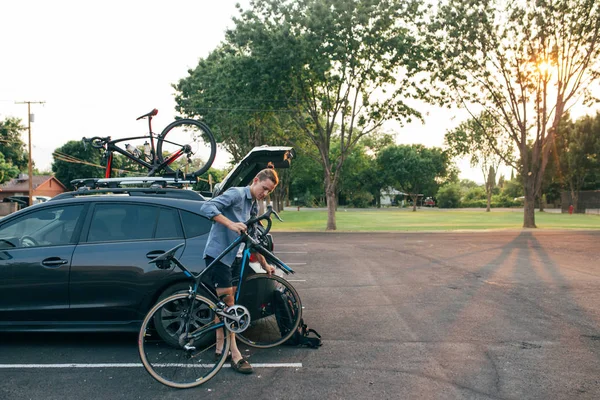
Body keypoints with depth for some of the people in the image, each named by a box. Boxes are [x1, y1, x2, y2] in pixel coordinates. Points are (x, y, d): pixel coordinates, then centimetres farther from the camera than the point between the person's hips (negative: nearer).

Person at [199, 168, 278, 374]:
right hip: (217, 254, -9)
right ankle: (235, 354, -2)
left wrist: (264, 264, 24)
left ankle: (221, 347, 21)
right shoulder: (236, 194, -11)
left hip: (233, 256, 9)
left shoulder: (253, 207, 15)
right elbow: (206, 207, -25)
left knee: (225, 304, 12)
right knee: (227, 302, -8)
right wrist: (231, 224, -35)